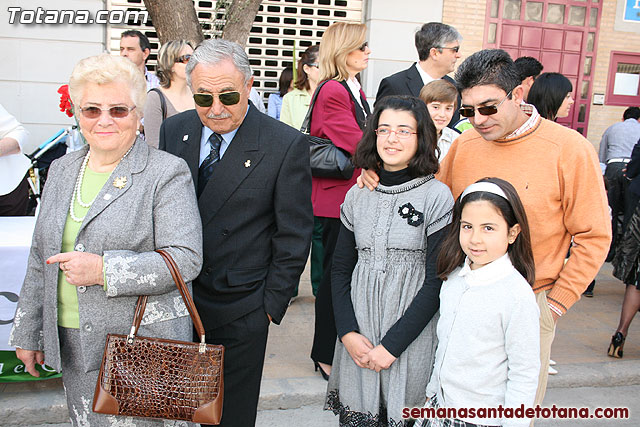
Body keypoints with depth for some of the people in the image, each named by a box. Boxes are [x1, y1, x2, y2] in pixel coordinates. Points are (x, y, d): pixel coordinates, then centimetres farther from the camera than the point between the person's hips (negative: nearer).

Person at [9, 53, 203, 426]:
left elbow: (186, 258, -17)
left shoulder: (167, 172, -9)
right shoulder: (62, 170, 10)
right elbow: (41, 259, 16)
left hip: (141, 344, -5)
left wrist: (104, 270, -23)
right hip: (73, 345, 6)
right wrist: (28, 333, 17)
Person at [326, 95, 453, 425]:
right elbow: (341, 268, 8)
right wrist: (348, 333, -5)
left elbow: (436, 281, -10)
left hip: (411, 333, -3)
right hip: (358, 333, 3)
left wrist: (392, 344, -13)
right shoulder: (358, 195, 4)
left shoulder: (437, 195, -8)